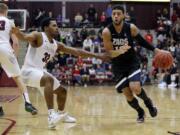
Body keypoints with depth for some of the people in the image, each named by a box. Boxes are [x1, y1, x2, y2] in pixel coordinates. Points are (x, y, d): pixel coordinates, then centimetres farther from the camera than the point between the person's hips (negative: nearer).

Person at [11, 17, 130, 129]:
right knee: (49, 79, -39)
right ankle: (51, 115, -44)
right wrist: (17, 33, -63)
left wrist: (98, 56, 7)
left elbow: (77, 52, 9)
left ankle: (61, 114, 49)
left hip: (40, 71, 9)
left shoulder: (57, 45, 7)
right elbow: (25, 37, -38)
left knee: (62, 91, 21)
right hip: (29, 71, -9)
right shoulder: (38, 36, -15)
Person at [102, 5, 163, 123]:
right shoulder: (107, 32, -19)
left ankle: (148, 102, 12)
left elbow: (141, 41, 1)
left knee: (135, 88, -21)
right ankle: (140, 112, 27)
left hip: (132, 62, -1)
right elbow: (109, 53, -12)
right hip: (118, 66, 1)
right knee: (127, 94, -1)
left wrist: (155, 50, -6)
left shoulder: (131, 28, -15)